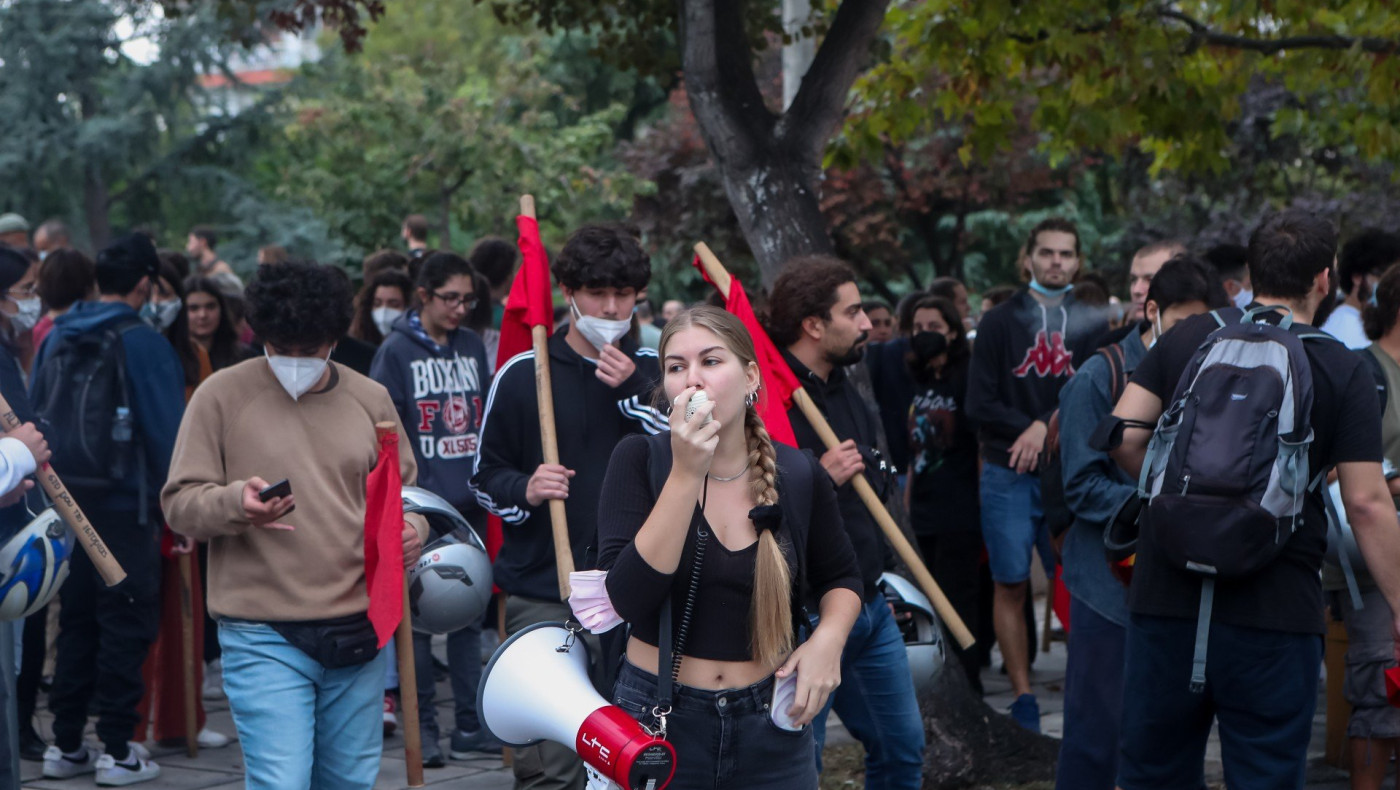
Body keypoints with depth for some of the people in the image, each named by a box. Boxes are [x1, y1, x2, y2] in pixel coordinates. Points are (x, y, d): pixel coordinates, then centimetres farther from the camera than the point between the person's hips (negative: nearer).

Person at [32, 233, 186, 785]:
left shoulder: (56, 339, 8)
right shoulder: (144, 343, -12)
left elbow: (33, 420, 12)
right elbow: (167, 430, -13)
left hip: (65, 504, 6)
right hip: (123, 505, -6)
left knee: (75, 621, 15)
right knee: (125, 624, 1)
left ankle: (65, 745, 17)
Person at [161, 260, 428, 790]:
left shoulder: (370, 400, 9)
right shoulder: (222, 395, -2)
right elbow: (179, 503, -3)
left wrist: (411, 527, -2)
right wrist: (236, 503, -23)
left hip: (359, 632, 4)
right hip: (263, 637, -4)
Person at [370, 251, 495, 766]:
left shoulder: (472, 346, 11)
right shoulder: (397, 351, -4)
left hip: (469, 502, 5)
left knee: (469, 612, 8)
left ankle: (469, 724, 13)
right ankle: (423, 727, 5)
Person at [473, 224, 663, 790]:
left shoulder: (652, 372, 9)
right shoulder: (522, 375, 3)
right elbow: (486, 477, 6)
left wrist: (632, 393, -12)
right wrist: (526, 490, -16)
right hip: (542, 594, -2)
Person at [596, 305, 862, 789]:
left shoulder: (799, 474, -4)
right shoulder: (640, 460, -9)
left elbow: (840, 578, 13)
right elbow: (628, 599, -21)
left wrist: (829, 637, -9)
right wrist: (686, 473, -26)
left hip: (770, 724, 2)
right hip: (659, 717, -2)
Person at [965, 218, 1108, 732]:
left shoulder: (1092, 325, 9)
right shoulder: (999, 322, 7)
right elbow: (980, 405, 0)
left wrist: (1045, 427, -14)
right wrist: (1030, 431, -11)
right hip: (1007, 476, 0)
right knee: (1011, 586, 0)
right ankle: (1023, 696, 6)